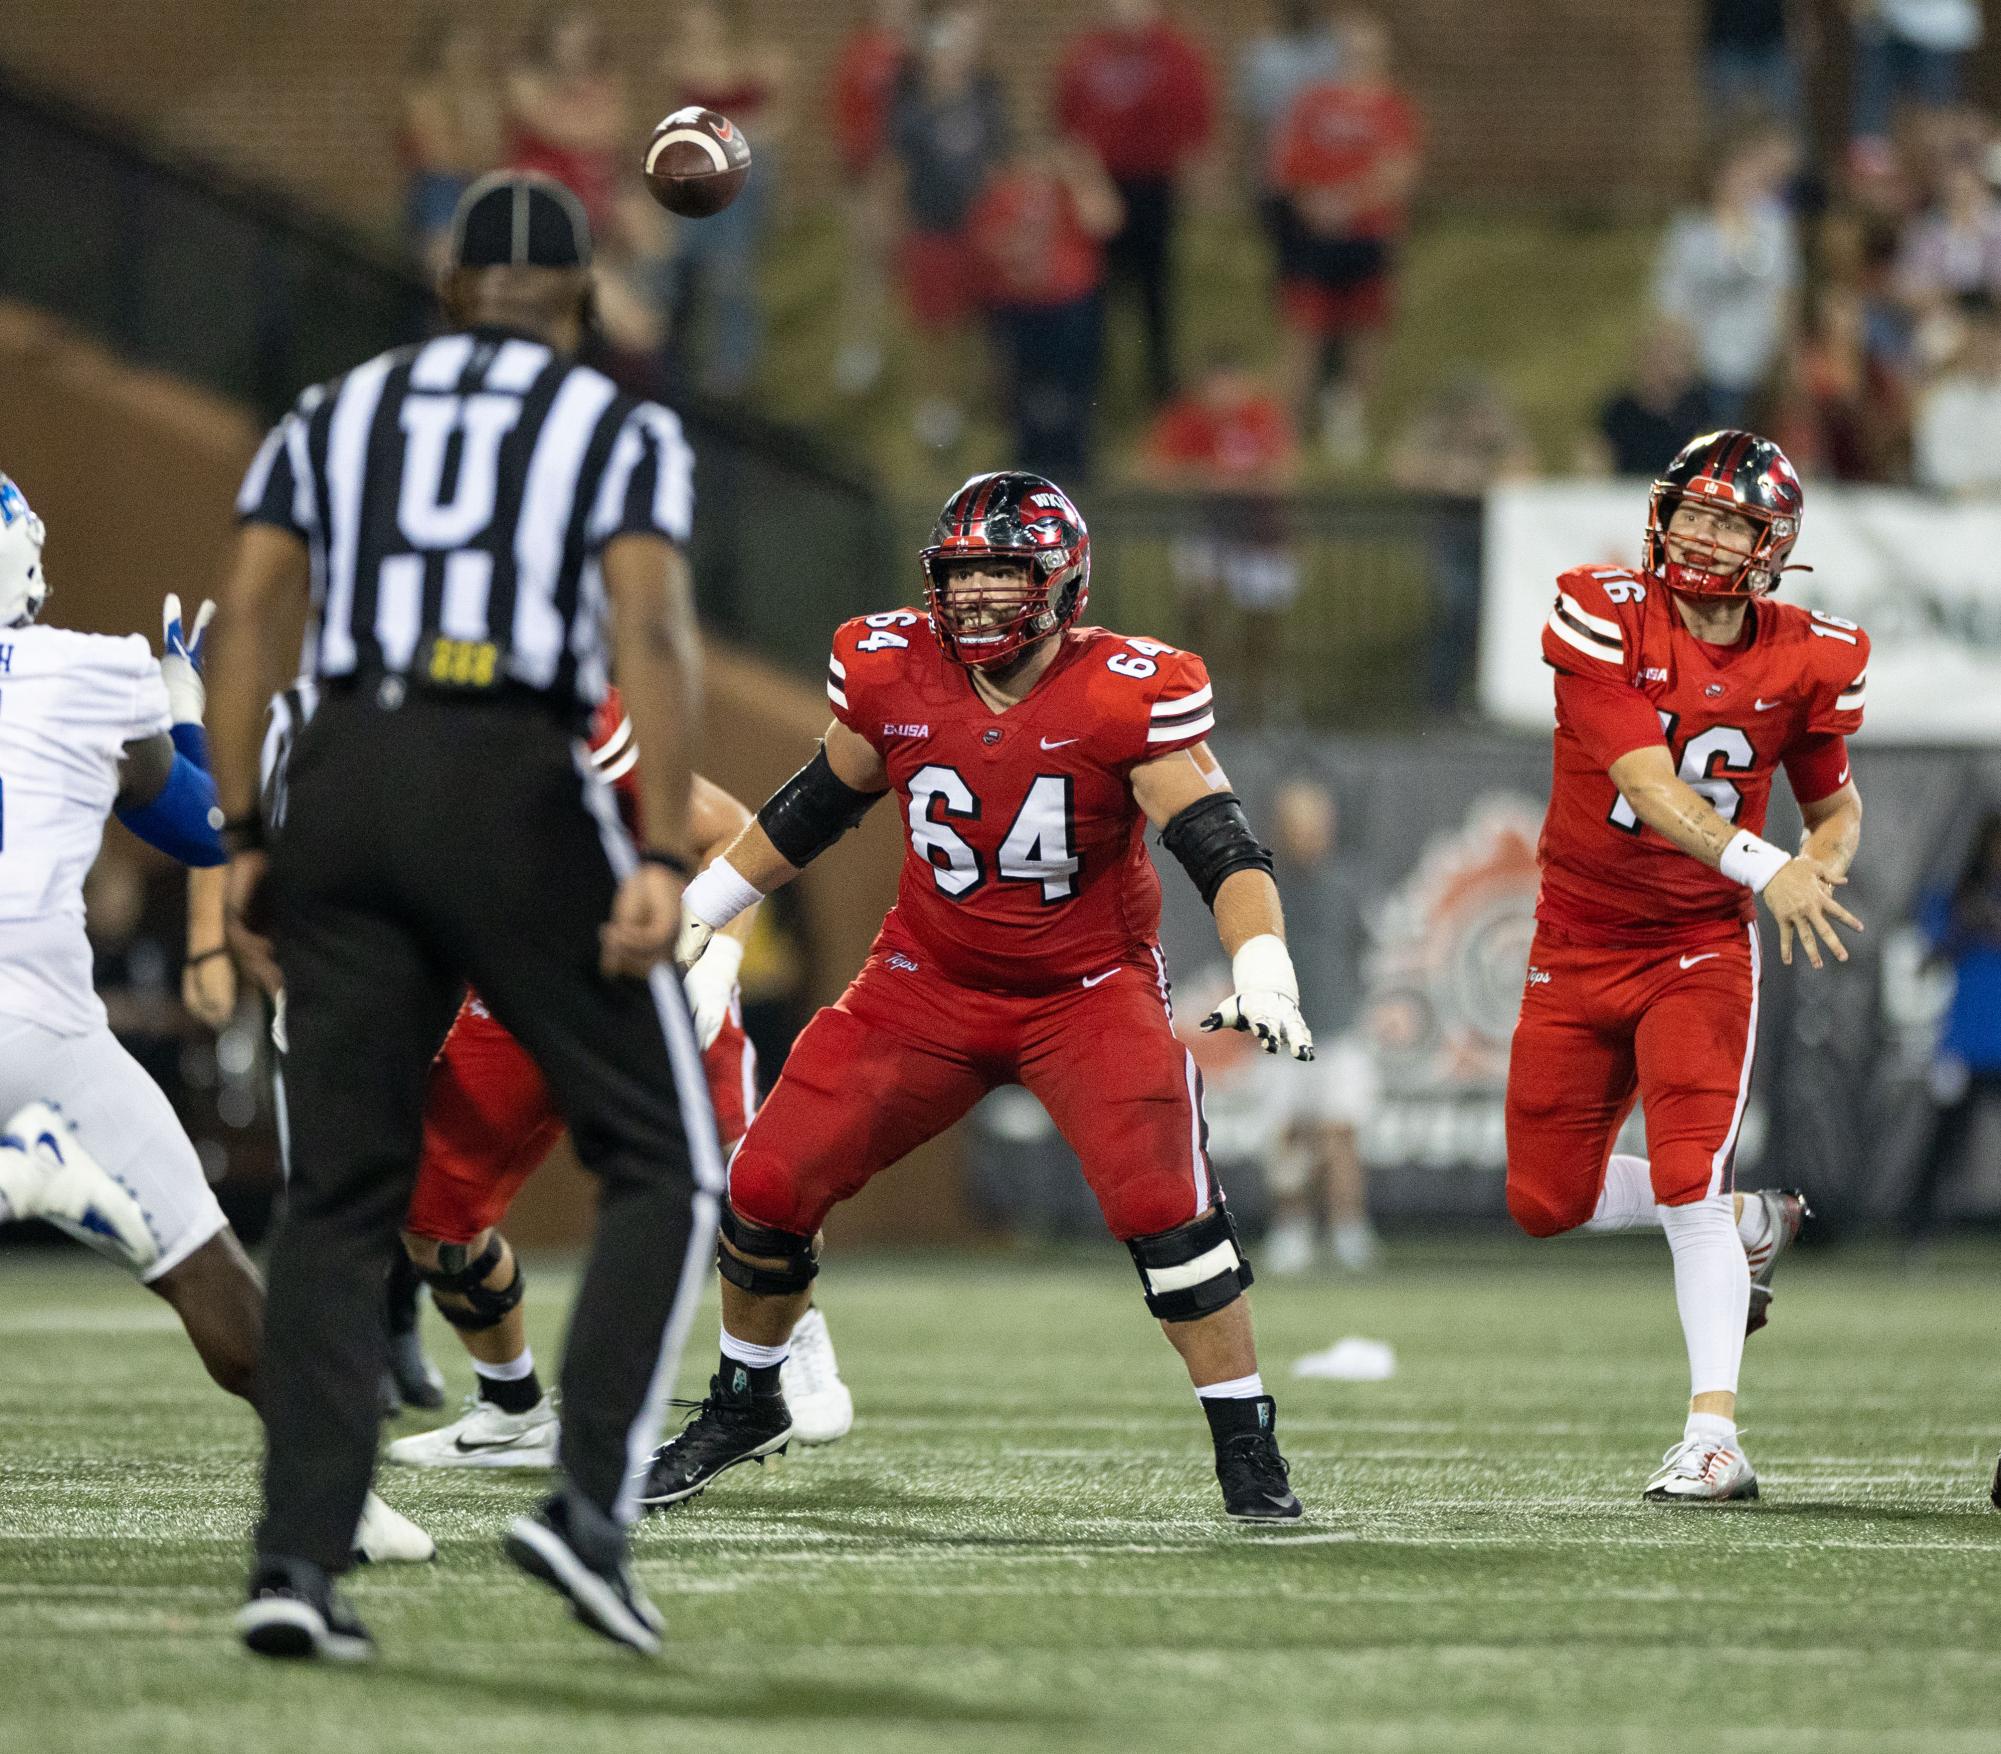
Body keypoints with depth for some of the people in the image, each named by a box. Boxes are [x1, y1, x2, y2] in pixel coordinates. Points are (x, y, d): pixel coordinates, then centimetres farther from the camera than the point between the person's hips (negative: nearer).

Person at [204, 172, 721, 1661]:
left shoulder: (331, 417, 19)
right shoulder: (622, 433, 9)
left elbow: (250, 618, 8)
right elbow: (650, 633, -7)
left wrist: (245, 841, 9)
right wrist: (663, 857, -13)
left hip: (342, 778, 4)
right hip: (518, 797, -3)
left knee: (340, 1192, 8)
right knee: (664, 1164, 8)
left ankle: (300, 1556, -4)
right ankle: (591, 1497, -9)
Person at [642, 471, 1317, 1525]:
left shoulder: (1128, 697, -19)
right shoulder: (892, 674, -9)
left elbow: (1220, 845, -23)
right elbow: (816, 806, 9)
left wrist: (1262, 970, -40)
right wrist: (698, 910, 13)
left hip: (1088, 991, -3)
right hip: (931, 983, 3)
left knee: (1163, 1204, -23)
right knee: (768, 1184, -2)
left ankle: (1246, 1446, -7)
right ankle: (744, 1405, 23)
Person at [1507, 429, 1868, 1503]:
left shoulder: (1807, 663, -7)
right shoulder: (1603, 619, -16)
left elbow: (1836, 807, 10)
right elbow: (1645, 784, -26)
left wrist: (1817, 871, -14)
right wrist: (1762, 867, -39)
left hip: (1702, 948, -1)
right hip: (1579, 947, 1)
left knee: (1689, 1184, -18)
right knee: (1547, 1203, 7)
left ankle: (1713, 1437, -18)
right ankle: (1753, 1225, 31)